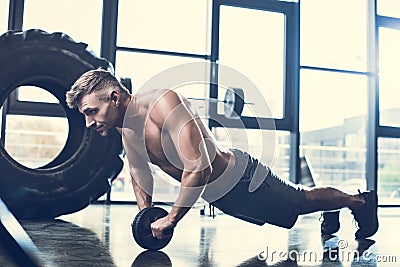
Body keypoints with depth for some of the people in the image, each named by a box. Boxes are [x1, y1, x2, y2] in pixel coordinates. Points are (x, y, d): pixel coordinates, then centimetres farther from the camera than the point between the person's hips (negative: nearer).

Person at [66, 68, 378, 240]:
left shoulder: (163, 102, -34)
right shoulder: (126, 132, -6)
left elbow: (199, 166, -41)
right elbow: (140, 178, 10)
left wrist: (171, 218, -34)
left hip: (243, 178, -8)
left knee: (303, 201, 15)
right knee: (295, 203, 30)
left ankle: (360, 201, 43)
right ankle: (332, 212, 58)